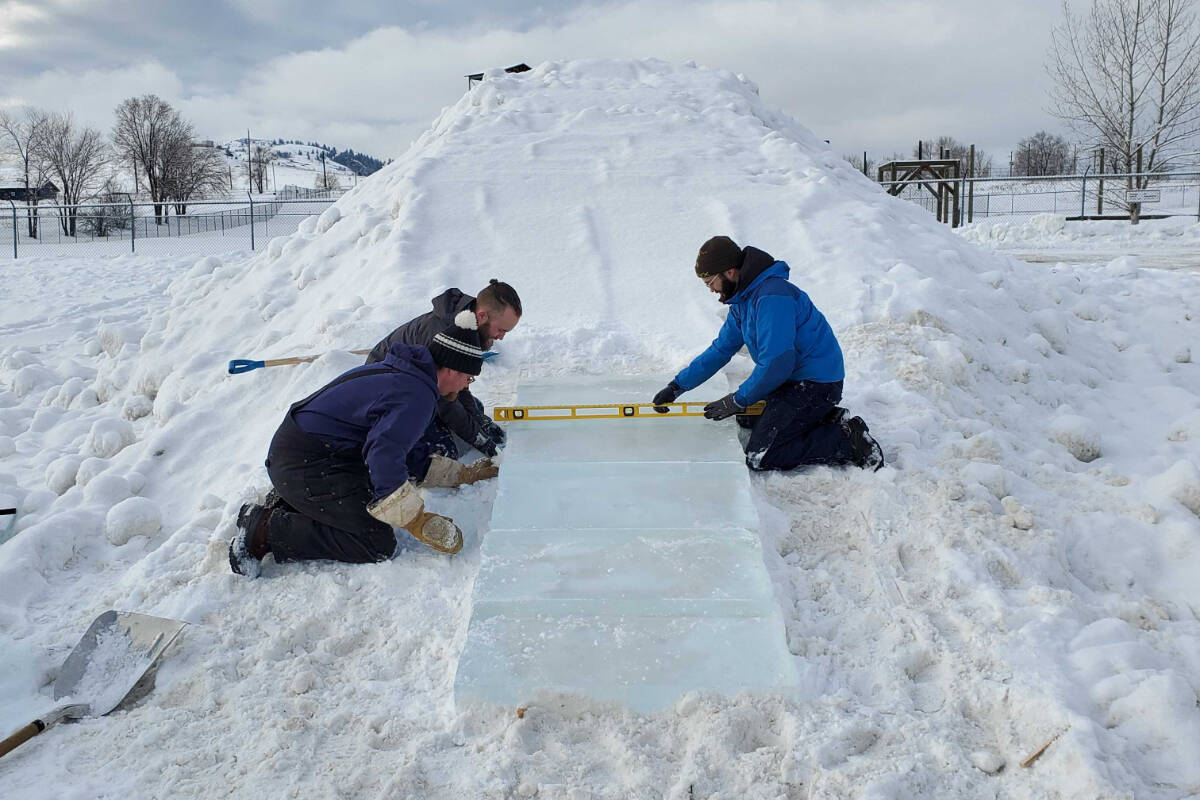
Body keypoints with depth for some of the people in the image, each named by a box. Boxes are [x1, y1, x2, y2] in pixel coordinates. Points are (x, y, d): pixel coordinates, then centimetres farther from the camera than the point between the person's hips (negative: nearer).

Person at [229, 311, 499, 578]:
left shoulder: (402, 374, 14)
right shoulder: (416, 395, -18)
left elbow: (397, 446, 20)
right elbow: (384, 455, -31)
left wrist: (461, 474, 22)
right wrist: (418, 522, -28)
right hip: (307, 464, -11)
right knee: (378, 543, -13)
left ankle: (285, 503, 15)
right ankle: (267, 530, -13)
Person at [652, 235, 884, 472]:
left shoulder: (772, 297, -24)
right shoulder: (743, 300, 9)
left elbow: (777, 363, -27)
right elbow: (720, 350, 16)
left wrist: (738, 400, -16)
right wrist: (677, 386, 11)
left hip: (815, 384, -11)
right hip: (791, 378, 11)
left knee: (760, 458, -15)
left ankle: (847, 439, -9)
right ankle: (823, 419, 16)